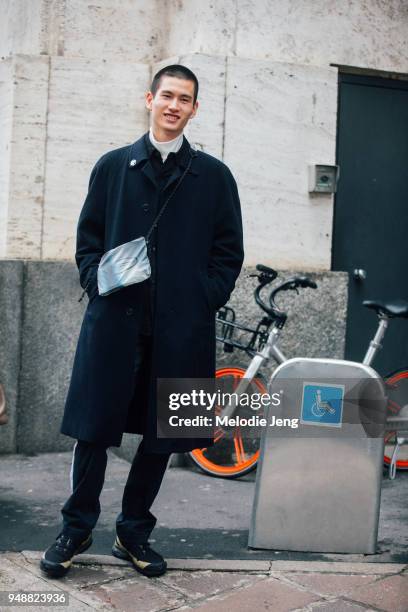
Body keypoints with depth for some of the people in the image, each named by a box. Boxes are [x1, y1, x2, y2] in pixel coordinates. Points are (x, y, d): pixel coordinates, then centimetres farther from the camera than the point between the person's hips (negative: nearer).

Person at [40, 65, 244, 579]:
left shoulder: (214, 176, 9)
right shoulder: (112, 166, 10)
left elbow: (229, 251, 8)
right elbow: (88, 237, 11)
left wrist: (203, 302, -3)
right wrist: (97, 284, -4)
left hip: (181, 327, 1)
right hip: (114, 319, 0)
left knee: (163, 432, 8)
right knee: (94, 427, 3)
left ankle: (134, 532, 25)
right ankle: (77, 528, 22)